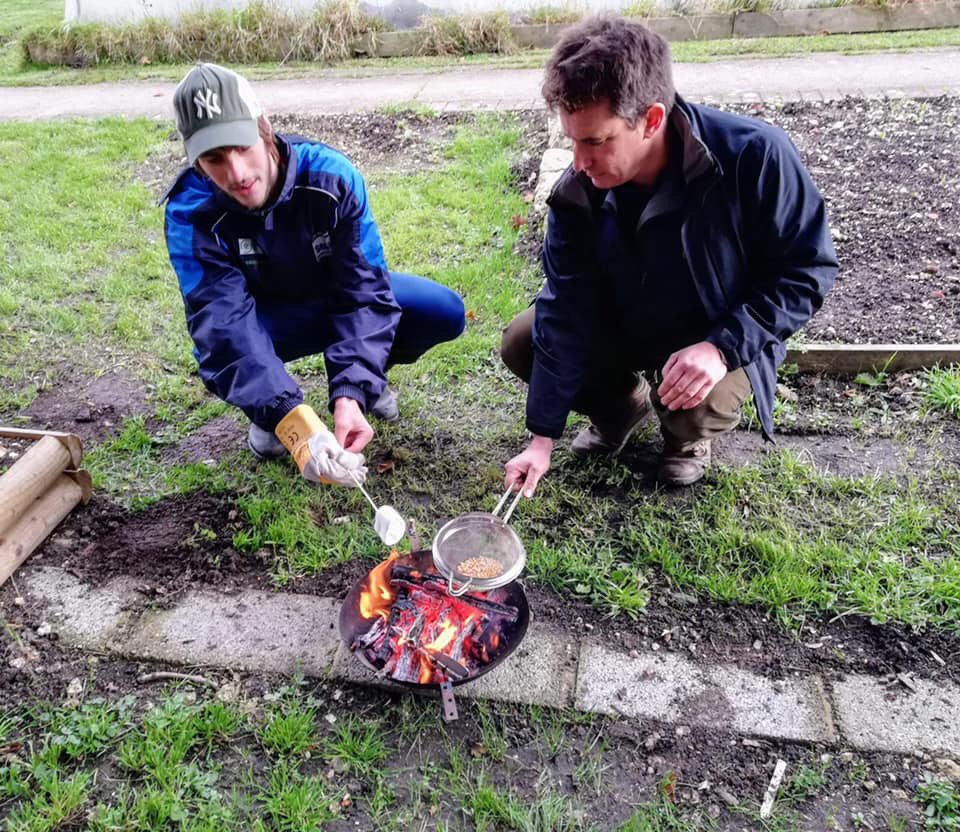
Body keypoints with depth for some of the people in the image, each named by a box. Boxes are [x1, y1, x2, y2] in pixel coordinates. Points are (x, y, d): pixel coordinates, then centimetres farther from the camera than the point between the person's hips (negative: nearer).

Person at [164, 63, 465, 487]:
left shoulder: (332, 175, -28)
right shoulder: (191, 215, -28)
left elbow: (363, 289, -30)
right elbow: (226, 325, -38)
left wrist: (352, 393, -44)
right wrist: (292, 420, -54)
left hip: (339, 296, 1)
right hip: (267, 318, -1)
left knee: (444, 312, -22)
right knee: (221, 352, -36)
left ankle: (371, 375, 10)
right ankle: (268, 409, 2)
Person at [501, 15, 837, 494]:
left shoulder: (754, 156, -30)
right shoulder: (578, 192, -19)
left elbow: (807, 269, -20)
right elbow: (565, 313, -19)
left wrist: (723, 347, -35)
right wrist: (543, 436, -20)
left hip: (721, 337, -3)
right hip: (622, 328, 4)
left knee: (695, 409, -33)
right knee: (521, 343, -10)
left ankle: (690, 435, 8)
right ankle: (624, 404, 15)